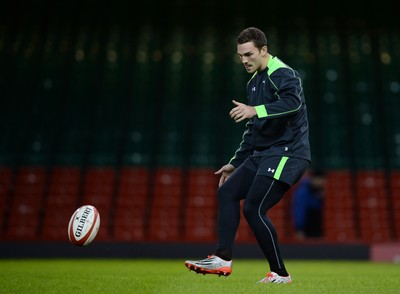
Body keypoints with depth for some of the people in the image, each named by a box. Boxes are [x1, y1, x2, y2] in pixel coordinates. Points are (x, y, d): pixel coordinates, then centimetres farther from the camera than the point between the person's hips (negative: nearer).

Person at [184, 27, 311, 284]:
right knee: (227, 192, 6)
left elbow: (294, 102, -33)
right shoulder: (254, 82, 18)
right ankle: (223, 259, 5)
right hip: (263, 155, 10)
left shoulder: (283, 74, -11)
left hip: (286, 153, -10)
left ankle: (280, 274, -3)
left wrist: (256, 110, -41)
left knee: (253, 209, -15)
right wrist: (236, 162, 27)